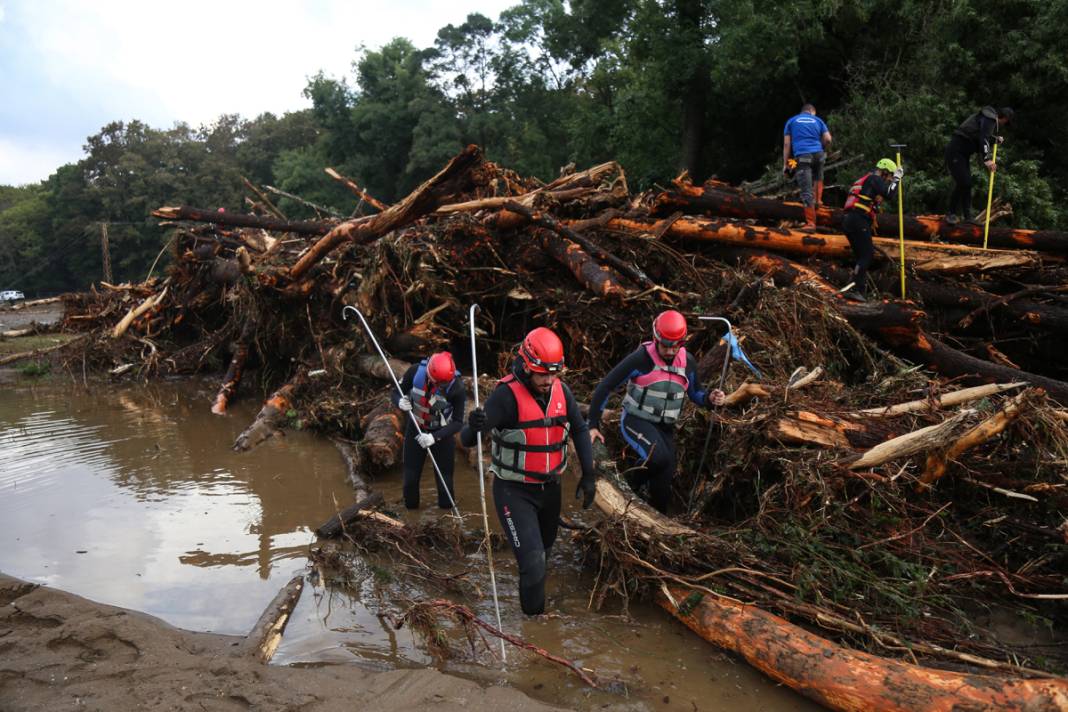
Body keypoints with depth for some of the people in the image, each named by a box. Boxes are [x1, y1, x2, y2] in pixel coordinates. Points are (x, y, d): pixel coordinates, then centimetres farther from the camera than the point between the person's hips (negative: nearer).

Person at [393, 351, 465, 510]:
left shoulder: (457, 387, -29)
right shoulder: (416, 371, -24)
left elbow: (458, 422, -22)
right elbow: (397, 392, -7)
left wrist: (435, 437, -35)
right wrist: (399, 402, -31)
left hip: (442, 434, -2)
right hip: (415, 430, 2)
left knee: (444, 480, 3)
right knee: (410, 477, 9)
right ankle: (411, 510, 32)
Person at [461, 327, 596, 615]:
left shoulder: (561, 391, -6)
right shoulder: (507, 394, -25)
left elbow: (579, 430, 8)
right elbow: (466, 440, -31)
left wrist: (588, 475, 4)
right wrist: (474, 427, -54)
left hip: (550, 487, 6)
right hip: (514, 491, -6)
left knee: (545, 547, 26)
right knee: (532, 562, -14)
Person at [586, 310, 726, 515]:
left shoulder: (688, 362, -3)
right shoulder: (641, 359, -18)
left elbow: (695, 393, 13)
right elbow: (605, 386, -13)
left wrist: (710, 398, -11)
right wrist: (593, 424, -14)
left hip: (665, 427, 5)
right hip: (636, 421, -5)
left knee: (664, 481, 3)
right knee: (660, 458, -30)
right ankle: (629, 486, -3)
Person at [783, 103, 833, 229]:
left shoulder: (791, 121, 18)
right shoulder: (818, 120, 20)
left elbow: (786, 144, 9)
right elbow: (828, 139, 8)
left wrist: (785, 163, 10)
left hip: (802, 156, -2)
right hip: (818, 154, 2)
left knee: (807, 191, -5)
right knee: (818, 178, 35)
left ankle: (810, 223, -8)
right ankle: (818, 200, 19)